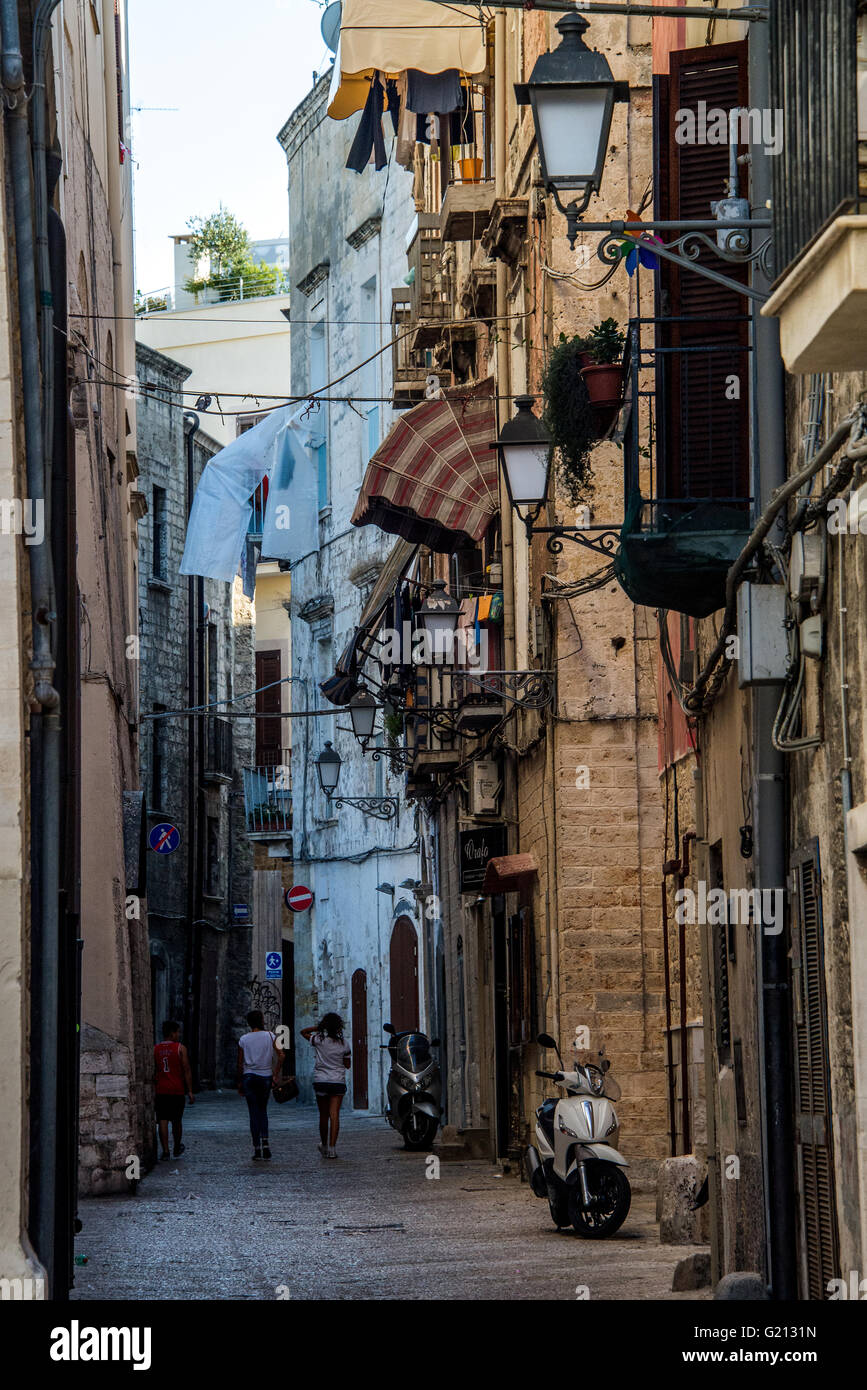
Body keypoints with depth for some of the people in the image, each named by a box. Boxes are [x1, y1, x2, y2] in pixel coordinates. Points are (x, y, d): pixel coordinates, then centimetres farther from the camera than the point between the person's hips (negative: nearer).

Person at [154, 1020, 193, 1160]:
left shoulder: (155, 1049, 5)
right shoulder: (180, 1048, -4)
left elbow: (152, 1072, 6)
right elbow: (187, 1071, -6)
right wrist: (190, 1091, -3)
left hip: (160, 1091, 2)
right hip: (177, 1091, -2)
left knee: (163, 1121, 0)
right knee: (176, 1121, 13)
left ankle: (165, 1150, -7)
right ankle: (177, 1149, 28)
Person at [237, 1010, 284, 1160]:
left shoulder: (243, 1040, 0)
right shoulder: (270, 1036, -1)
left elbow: (240, 1064, 1)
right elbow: (281, 1055, -11)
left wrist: (240, 1083, 8)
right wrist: (276, 1073, -3)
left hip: (249, 1076, 0)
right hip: (265, 1077, 0)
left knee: (254, 1112, 2)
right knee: (263, 1110, 16)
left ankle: (256, 1147, -2)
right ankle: (265, 1142, 1)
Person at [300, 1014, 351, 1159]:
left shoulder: (319, 1040, -7)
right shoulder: (343, 1044, -2)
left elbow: (303, 1032, 9)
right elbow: (348, 1064, 8)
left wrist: (319, 1027, 3)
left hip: (320, 1081, 0)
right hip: (338, 1082, 0)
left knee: (323, 1115, 12)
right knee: (334, 1114, -5)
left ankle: (324, 1146, 26)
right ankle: (332, 1148, -15)